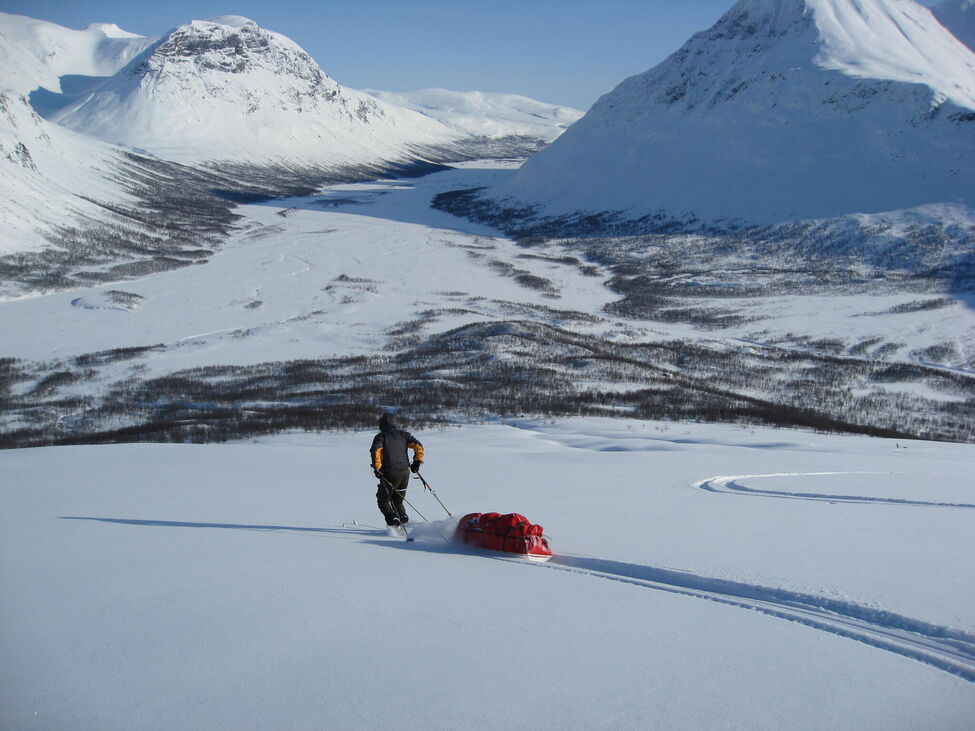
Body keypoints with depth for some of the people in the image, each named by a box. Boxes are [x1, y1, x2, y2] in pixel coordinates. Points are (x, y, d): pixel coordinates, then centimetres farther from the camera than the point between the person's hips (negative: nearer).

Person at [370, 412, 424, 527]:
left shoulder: (380, 436, 2)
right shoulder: (403, 434, 12)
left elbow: (376, 451, -17)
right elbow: (418, 446, 3)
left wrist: (377, 468, -11)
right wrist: (417, 461, 11)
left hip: (390, 474, -4)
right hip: (405, 472, 4)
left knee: (383, 500, 11)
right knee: (398, 501, 22)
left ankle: (393, 519, -10)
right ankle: (404, 518, 3)